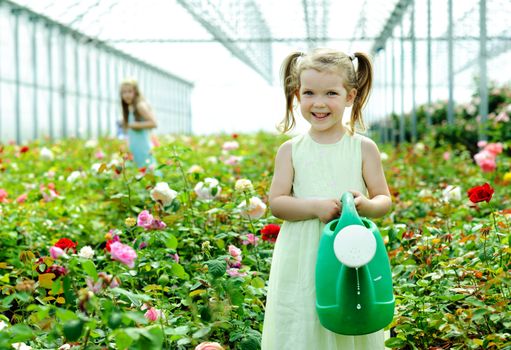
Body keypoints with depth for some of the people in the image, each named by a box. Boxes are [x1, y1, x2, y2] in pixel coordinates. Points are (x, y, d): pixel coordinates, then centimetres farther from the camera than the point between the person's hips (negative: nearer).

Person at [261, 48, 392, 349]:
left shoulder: (364, 148, 0)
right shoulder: (291, 150, 2)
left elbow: (385, 201, 4)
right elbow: (276, 203, -2)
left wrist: (365, 205, -19)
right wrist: (316, 206, -18)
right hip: (303, 261, 0)